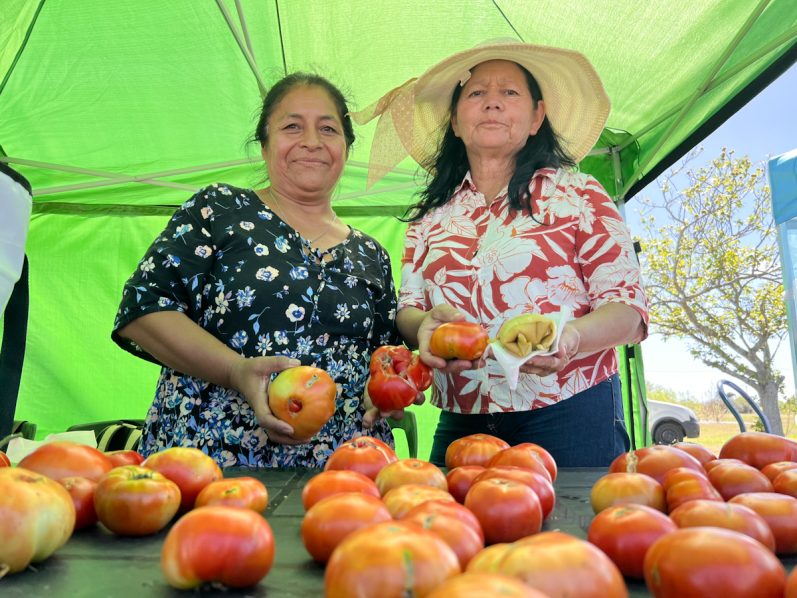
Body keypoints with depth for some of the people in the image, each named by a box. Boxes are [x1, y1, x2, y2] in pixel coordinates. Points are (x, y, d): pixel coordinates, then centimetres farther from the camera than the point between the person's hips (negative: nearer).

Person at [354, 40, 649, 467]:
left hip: (571, 421, -2)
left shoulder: (577, 194, 0)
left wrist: (569, 336, -25)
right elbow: (407, 308, 9)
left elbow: (628, 308, -4)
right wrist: (425, 325, -15)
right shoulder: (432, 215, 10)